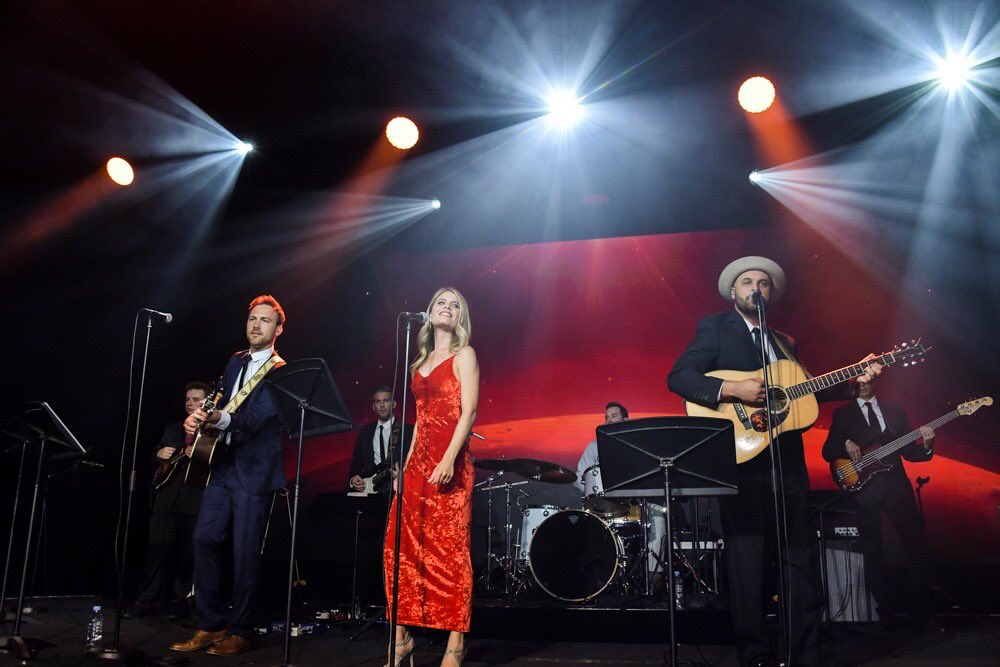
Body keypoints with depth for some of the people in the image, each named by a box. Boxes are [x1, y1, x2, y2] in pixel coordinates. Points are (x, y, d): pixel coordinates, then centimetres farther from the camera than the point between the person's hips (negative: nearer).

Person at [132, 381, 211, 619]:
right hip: (167, 497, 4)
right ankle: (145, 600, 9)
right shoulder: (172, 428, 20)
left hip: (196, 499, -4)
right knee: (157, 547, 1)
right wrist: (159, 454, 1)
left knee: (188, 553, 1)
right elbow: (154, 458, 24)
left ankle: (180, 602, 11)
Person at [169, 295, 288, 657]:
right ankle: (210, 625, 14)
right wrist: (200, 418, 3)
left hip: (254, 470, -7)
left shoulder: (279, 370, -8)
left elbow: (256, 417, -20)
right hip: (224, 464, 7)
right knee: (204, 538, 3)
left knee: (245, 552, -2)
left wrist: (219, 418, -35)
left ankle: (238, 631, 11)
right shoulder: (236, 362, 15)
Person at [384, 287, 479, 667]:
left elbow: (468, 412, -9)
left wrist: (449, 458, -21)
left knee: (450, 548, -6)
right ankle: (401, 636, 10)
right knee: (401, 545, 2)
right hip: (419, 460, 6)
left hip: (450, 463, -6)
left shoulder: (463, 355, 2)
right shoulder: (422, 362, 20)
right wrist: (405, 463, 14)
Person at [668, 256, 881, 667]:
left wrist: (852, 379, 9)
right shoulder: (714, 328, 1)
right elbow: (678, 377, -11)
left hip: (788, 464, 6)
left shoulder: (784, 342, 20)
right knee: (747, 560, 0)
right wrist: (734, 390, -22)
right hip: (742, 462, -6)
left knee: (802, 558, 9)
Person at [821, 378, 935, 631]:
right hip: (865, 491, -2)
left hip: (897, 486, 2)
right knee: (873, 553, 1)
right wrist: (846, 444, -15)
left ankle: (921, 612, 11)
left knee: (917, 544, -1)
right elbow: (827, 452, 3)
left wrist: (925, 445, -8)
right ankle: (887, 614, 14)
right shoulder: (842, 414, 8)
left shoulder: (895, 411, 15)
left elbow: (908, 452, 12)